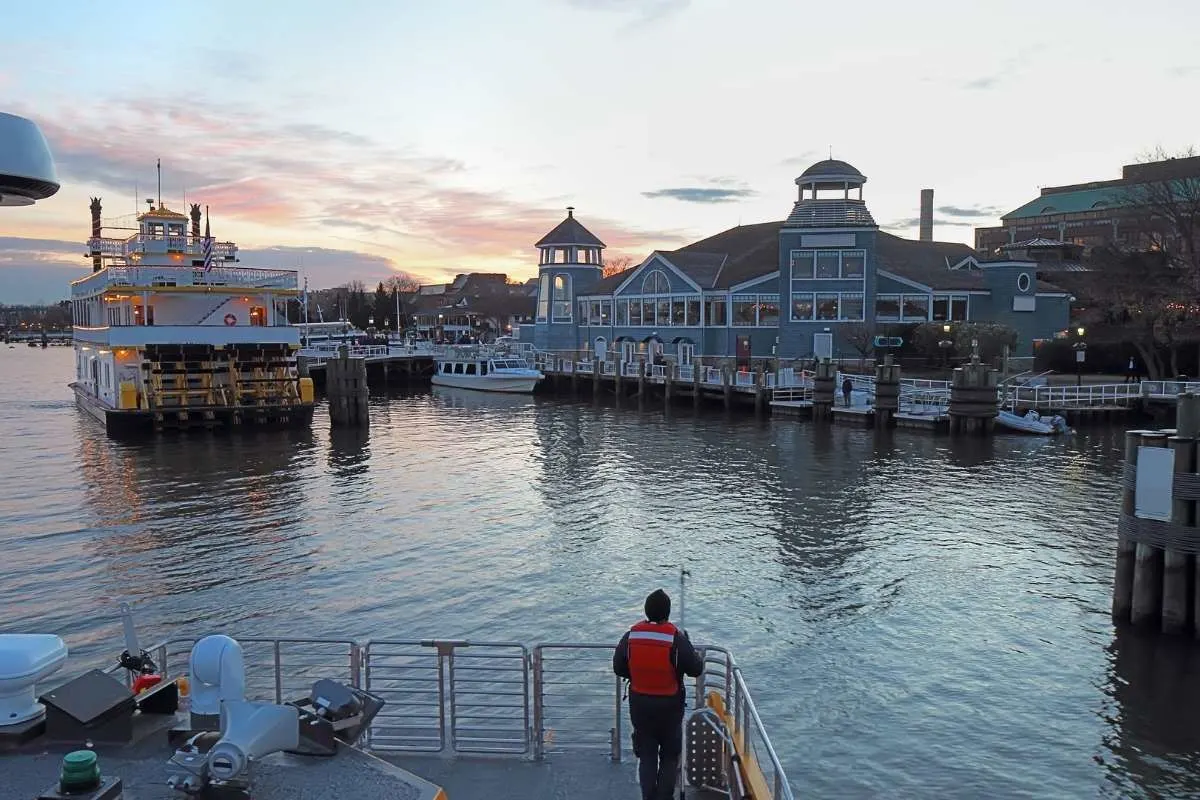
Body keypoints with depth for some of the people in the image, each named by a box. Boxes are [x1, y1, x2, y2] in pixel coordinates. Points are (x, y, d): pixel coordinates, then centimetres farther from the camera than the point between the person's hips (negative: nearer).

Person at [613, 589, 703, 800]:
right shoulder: (677, 638, -19)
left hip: (640, 704, 3)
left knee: (646, 755, 17)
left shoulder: (631, 635, -9)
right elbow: (696, 669, -12)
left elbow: (618, 668, 0)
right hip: (669, 705, -3)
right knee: (669, 756, 15)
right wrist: (698, 657, 8)